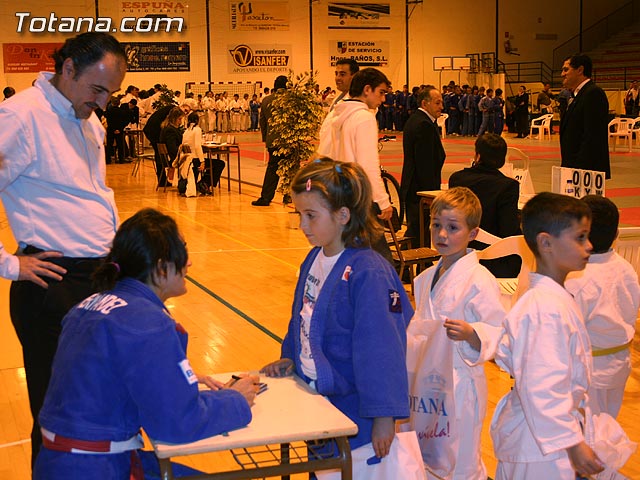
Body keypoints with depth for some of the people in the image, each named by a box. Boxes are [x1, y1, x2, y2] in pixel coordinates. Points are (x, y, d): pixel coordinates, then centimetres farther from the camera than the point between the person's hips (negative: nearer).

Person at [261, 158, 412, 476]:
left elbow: (381, 347, -24)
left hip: (353, 408, -8)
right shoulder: (314, 260, 1)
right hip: (316, 396, 8)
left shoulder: (367, 273, -24)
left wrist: (384, 415, -23)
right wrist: (290, 358, 5)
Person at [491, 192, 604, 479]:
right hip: (541, 443, -10)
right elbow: (541, 388, -27)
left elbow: (506, 354, 13)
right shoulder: (548, 308, -24)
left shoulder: (544, 296, 7)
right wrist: (573, 444, -22)